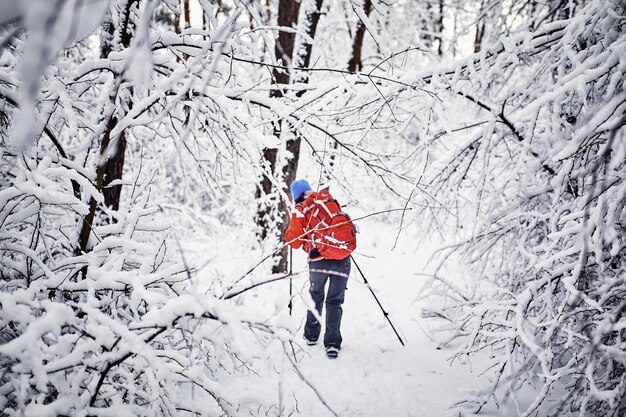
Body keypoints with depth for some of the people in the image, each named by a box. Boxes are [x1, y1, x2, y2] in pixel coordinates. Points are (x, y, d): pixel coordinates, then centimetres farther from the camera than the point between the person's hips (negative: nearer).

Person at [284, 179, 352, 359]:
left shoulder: (299, 211, 2)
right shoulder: (329, 199, 11)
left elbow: (295, 242, 4)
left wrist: (288, 233, 24)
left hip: (319, 261, -1)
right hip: (342, 259, 1)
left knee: (316, 296, 24)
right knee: (334, 301, 11)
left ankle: (311, 335, 33)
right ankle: (333, 343, 3)